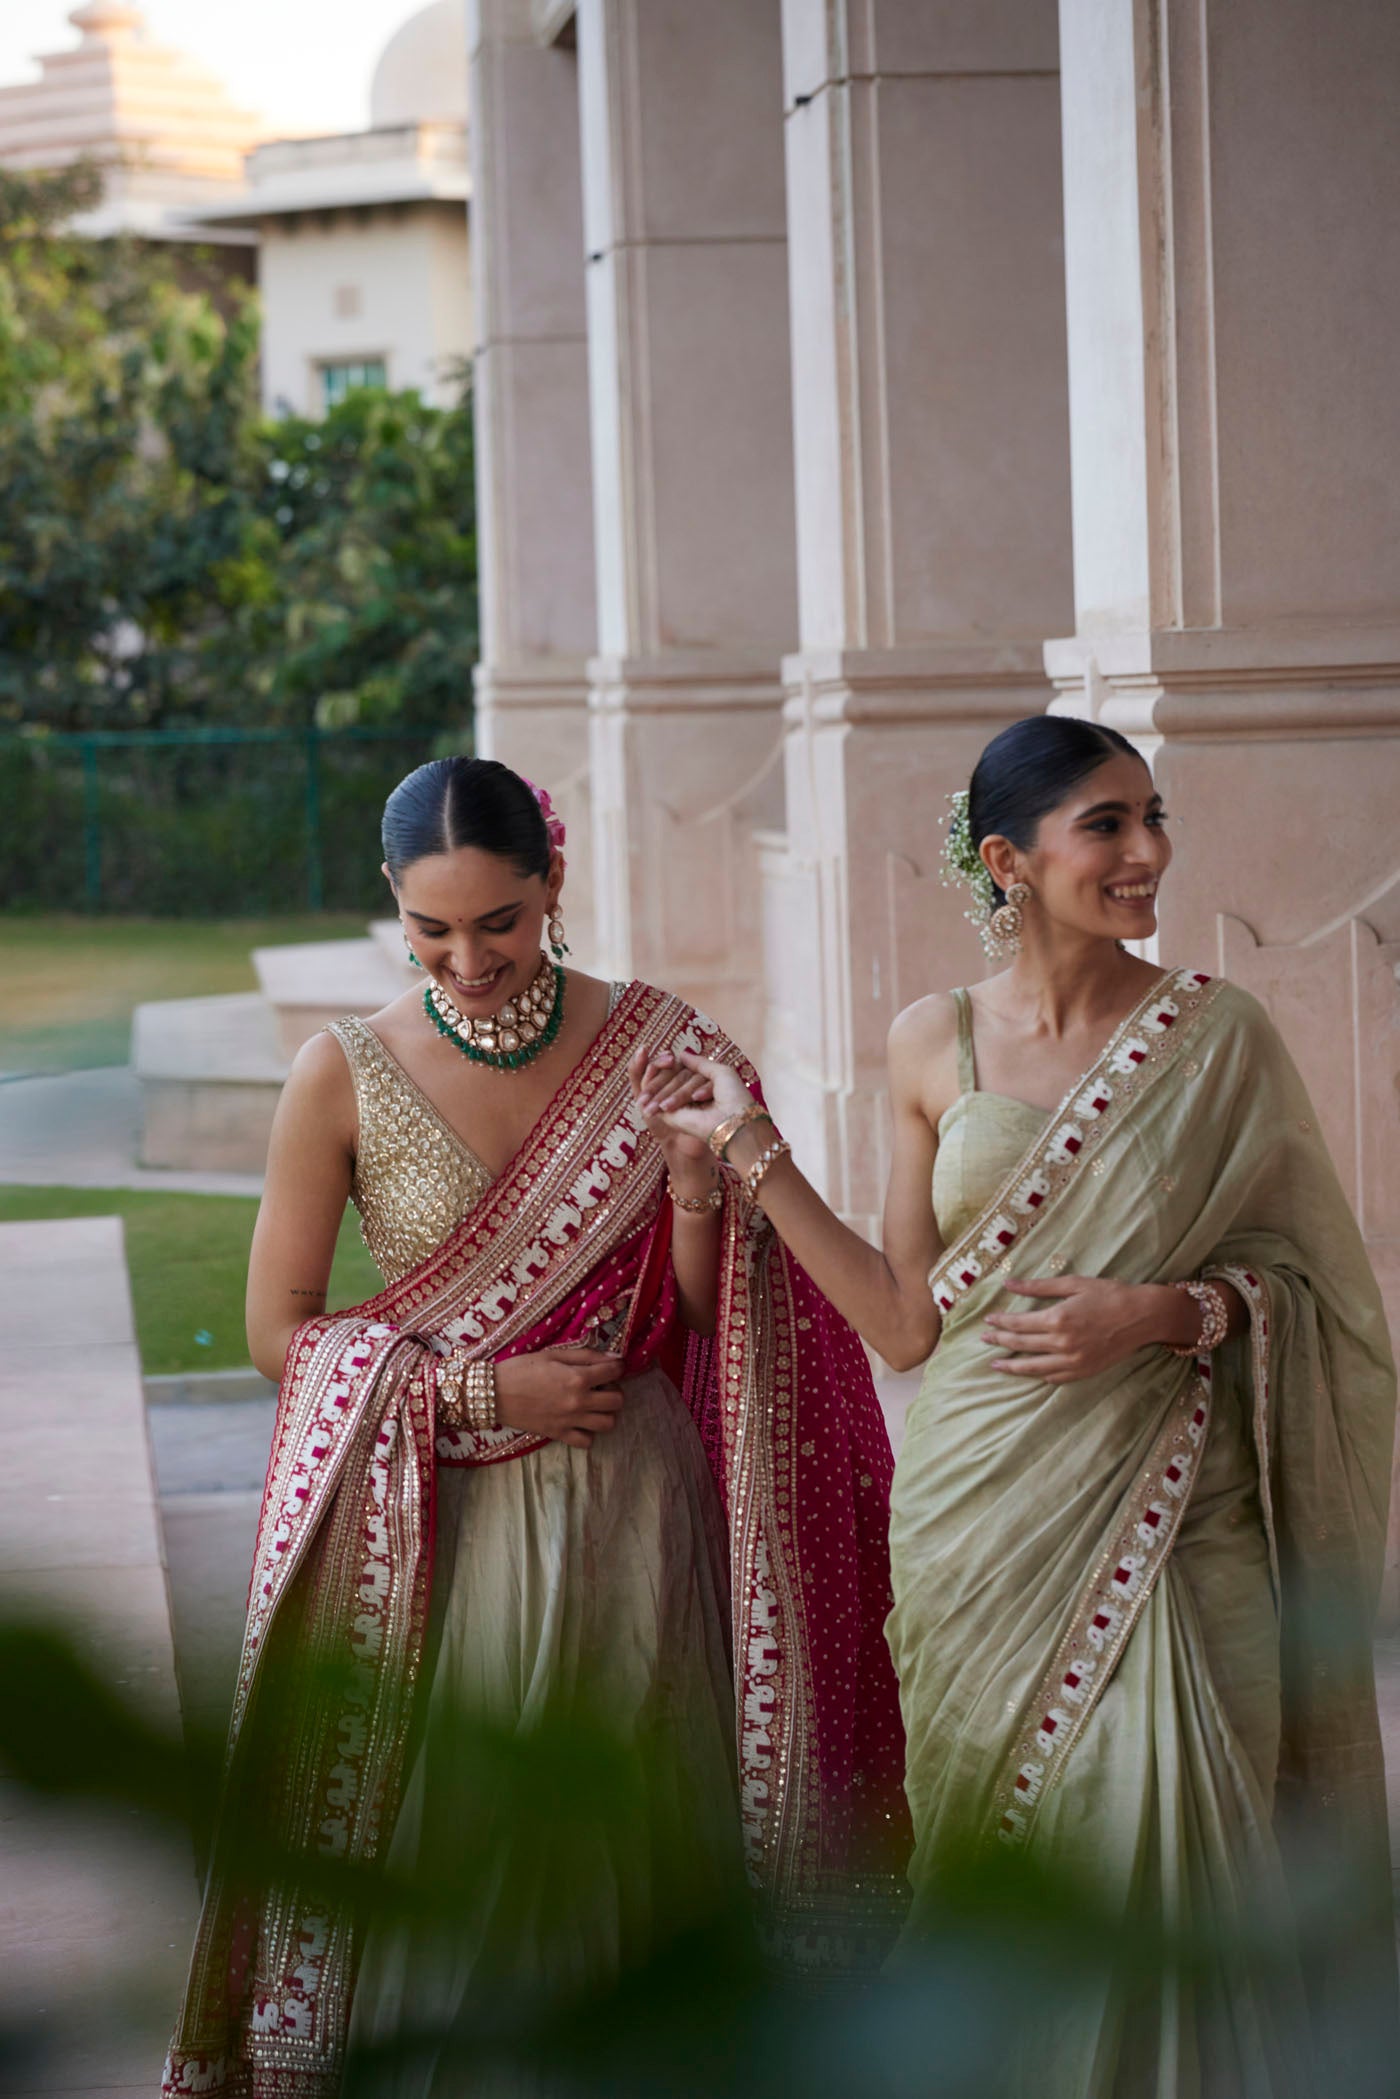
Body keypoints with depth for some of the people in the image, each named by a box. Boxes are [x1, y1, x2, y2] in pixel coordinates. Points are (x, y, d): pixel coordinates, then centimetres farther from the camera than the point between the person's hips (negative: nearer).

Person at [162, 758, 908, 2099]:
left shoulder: (659, 1049, -1)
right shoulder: (343, 1077, -5)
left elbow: (711, 1316, 3)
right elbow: (278, 1331, -1)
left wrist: (695, 1178, -16)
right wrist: (476, 1394, -11)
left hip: (624, 1510, 1)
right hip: (430, 1525, -1)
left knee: (615, 1840, 6)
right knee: (421, 1852, 2)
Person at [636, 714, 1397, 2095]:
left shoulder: (1216, 1036, 0)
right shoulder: (934, 1045, 5)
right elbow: (907, 1322, 5)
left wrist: (1164, 1312, -14)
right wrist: (750, 1149, 2)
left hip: (1165, 1514, -2)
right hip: (985, 1511, 2)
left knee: (1149, 1842, -13)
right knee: (993, 1855, 6)